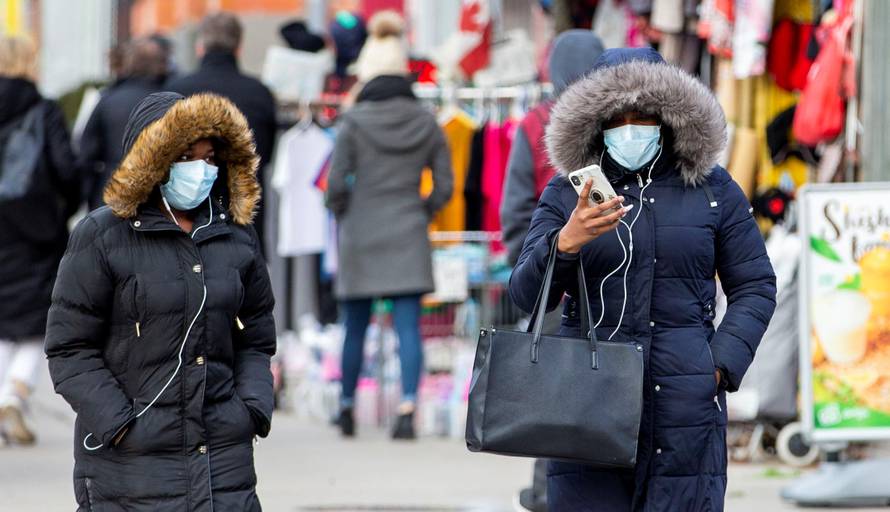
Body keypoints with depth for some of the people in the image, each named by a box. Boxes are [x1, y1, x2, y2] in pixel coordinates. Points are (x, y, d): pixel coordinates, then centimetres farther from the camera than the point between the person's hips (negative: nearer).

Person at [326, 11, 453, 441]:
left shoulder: (354, 122, -7)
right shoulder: (426, 123, 1)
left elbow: (336, 183, -9)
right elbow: (444, 186, 4)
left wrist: (342, 216, 9)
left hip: (361, 234, -1)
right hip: (409, 239, 1)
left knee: (355, 328, 12)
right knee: (408, 326, -3)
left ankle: (347, 408, 23)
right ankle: (408, 409, -18)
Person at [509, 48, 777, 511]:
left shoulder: (713, 191, 7)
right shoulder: (566, 194, 6)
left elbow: (755, 287, 11)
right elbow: (527, 294, -2)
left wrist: (721, 364, -3)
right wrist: (566, 243, -21)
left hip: (684, 403, 0)